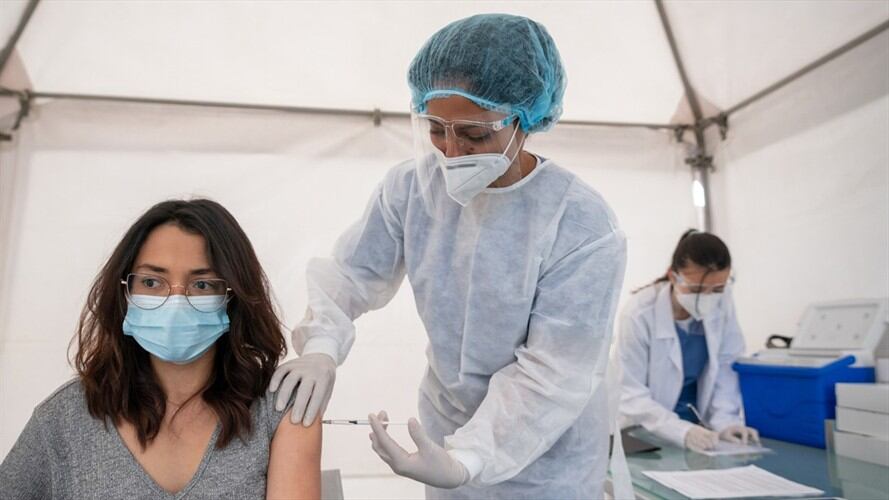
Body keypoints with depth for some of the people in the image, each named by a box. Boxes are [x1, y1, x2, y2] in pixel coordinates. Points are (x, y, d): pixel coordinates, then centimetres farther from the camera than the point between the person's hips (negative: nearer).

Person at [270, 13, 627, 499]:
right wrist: (322, 346, -25)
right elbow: (352, 271, -6)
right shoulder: (412, 185, -12)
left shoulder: (583, 227, -25)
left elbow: (552, 372, -25)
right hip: (448, 424, 4)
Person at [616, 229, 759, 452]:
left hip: (698, 426, 4)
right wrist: (681, 431, -31)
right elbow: (631, 394, -21)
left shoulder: (722, 305, -12)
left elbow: (725, 368, -5)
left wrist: (725, 421, -17)